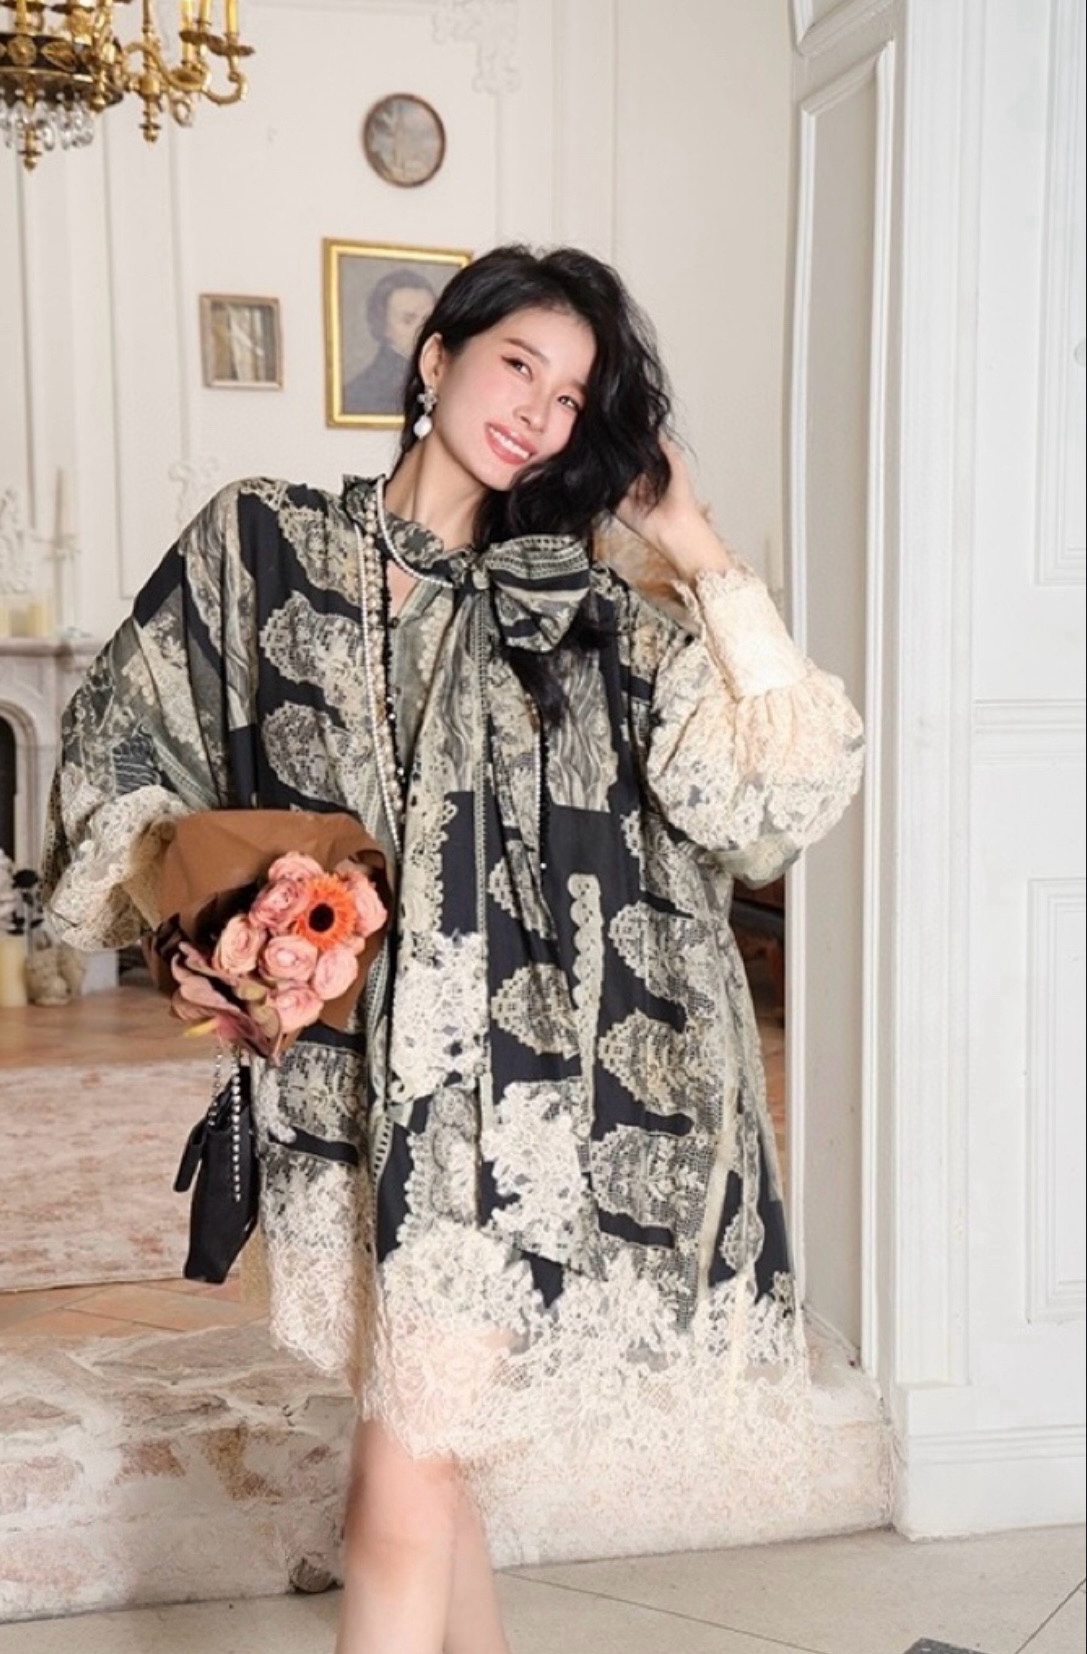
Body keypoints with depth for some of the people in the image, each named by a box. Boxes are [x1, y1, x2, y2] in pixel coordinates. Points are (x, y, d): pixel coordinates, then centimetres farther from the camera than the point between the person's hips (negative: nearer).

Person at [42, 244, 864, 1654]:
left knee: (411, 1482, -3)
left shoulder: (581, 614, 8)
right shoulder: (261, 544, 7)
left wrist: (698, 554, -1)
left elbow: (781, 781, -2)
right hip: (358, 1080, 1)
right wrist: (179, 889, -8)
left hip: (537, 1090, 0)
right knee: (426, 1449, 11)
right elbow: (117, 745, 10)